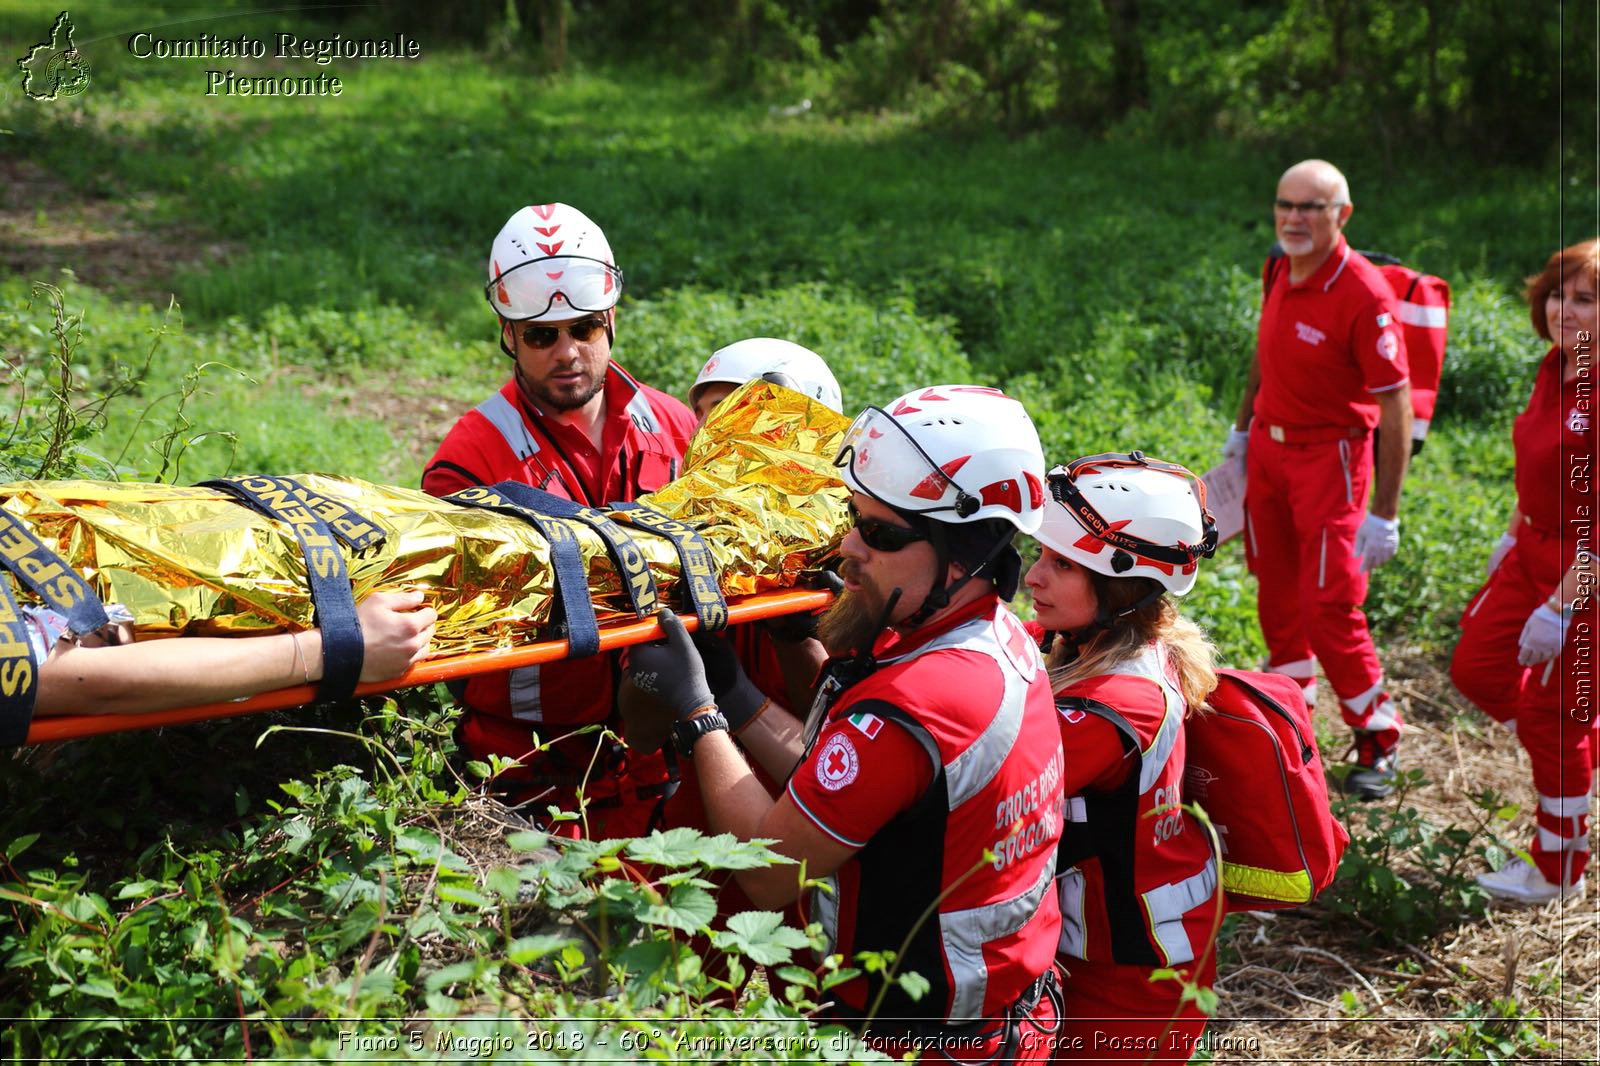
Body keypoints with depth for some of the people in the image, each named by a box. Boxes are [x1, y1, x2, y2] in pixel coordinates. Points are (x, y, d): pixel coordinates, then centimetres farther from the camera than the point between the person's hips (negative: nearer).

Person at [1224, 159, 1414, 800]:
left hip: (1328, 455, -6)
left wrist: (1384, 513, -23)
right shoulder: (1279, 270, 0)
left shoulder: (1363, 295, -22)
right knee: (1275, 589, 15)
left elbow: (1396, 407, -21)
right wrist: (1244, 426, 24)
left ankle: (1378, 739, 12)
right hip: (1268, 445, 7)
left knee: (1329, 606, -6)